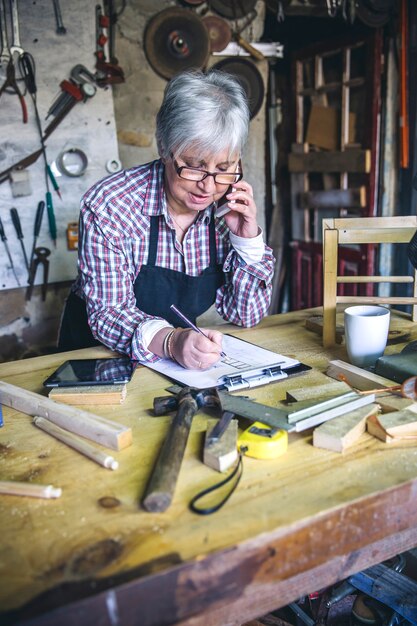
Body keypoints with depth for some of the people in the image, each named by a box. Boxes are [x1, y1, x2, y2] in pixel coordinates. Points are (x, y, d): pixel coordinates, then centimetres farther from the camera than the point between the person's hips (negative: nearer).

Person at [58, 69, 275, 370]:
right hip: (97, 359, -2)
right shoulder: (108, 205, -20)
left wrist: (247, 240, -18)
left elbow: (246, 315, -4)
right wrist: (170, 341, -39)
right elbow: (107, 313, -20)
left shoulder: (228, 209, -8)